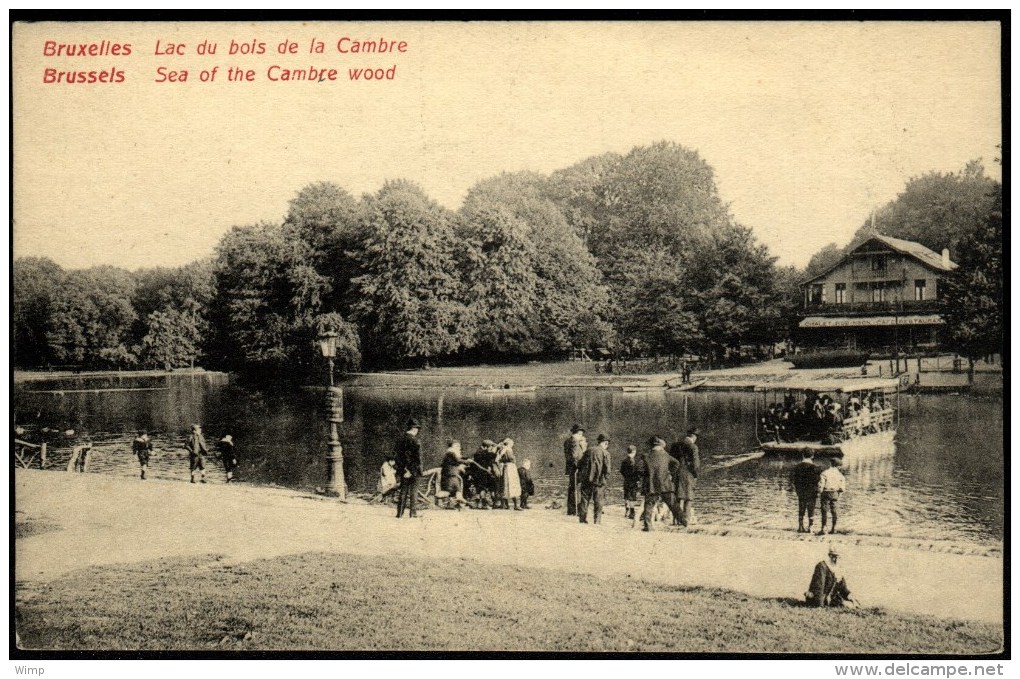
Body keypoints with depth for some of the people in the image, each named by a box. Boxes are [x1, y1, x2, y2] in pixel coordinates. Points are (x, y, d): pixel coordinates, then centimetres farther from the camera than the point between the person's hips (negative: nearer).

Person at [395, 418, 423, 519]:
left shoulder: (400, 440, 7)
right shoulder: (415, 441, -13)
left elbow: (396, 455, 12)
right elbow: (418, 457, -14)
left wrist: (400, 468, 16)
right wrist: (419, 469, -8)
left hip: (403, 470, 6)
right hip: (413, 470, -6)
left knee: (403, 490, 11)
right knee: (413, 490, 2)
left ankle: (400, 512, 10)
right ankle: (413, 512, 2)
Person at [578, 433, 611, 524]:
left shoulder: (588, 451, 9)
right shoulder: (605, 453, -4)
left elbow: (580, 465, 12)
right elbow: (607, 469, -10)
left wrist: (579, 476, 18)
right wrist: (606, 480, -3)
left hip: (586, 479, 4)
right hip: (598, 481, -4)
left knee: (584, 500, 11)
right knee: (598, 501, 3)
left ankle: (582, 519, 11)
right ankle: (597, 521, 0)